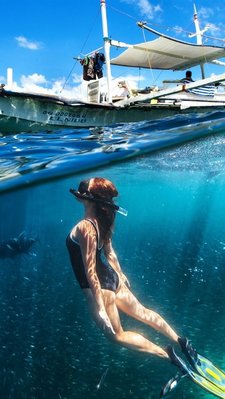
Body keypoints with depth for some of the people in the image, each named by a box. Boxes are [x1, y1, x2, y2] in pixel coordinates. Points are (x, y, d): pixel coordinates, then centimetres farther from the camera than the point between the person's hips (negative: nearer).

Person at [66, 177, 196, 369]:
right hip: (110, 277, 8)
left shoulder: (84, 227, -27)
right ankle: (181, 341, 36)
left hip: (99, 286, -8)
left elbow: (90, 271, -25)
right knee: (142, 312, 24)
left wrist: (100, 307, -21)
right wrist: (119, 274, 24)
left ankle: (167, 355, 15)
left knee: (117, 335, 12)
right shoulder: (100, 220, -1)